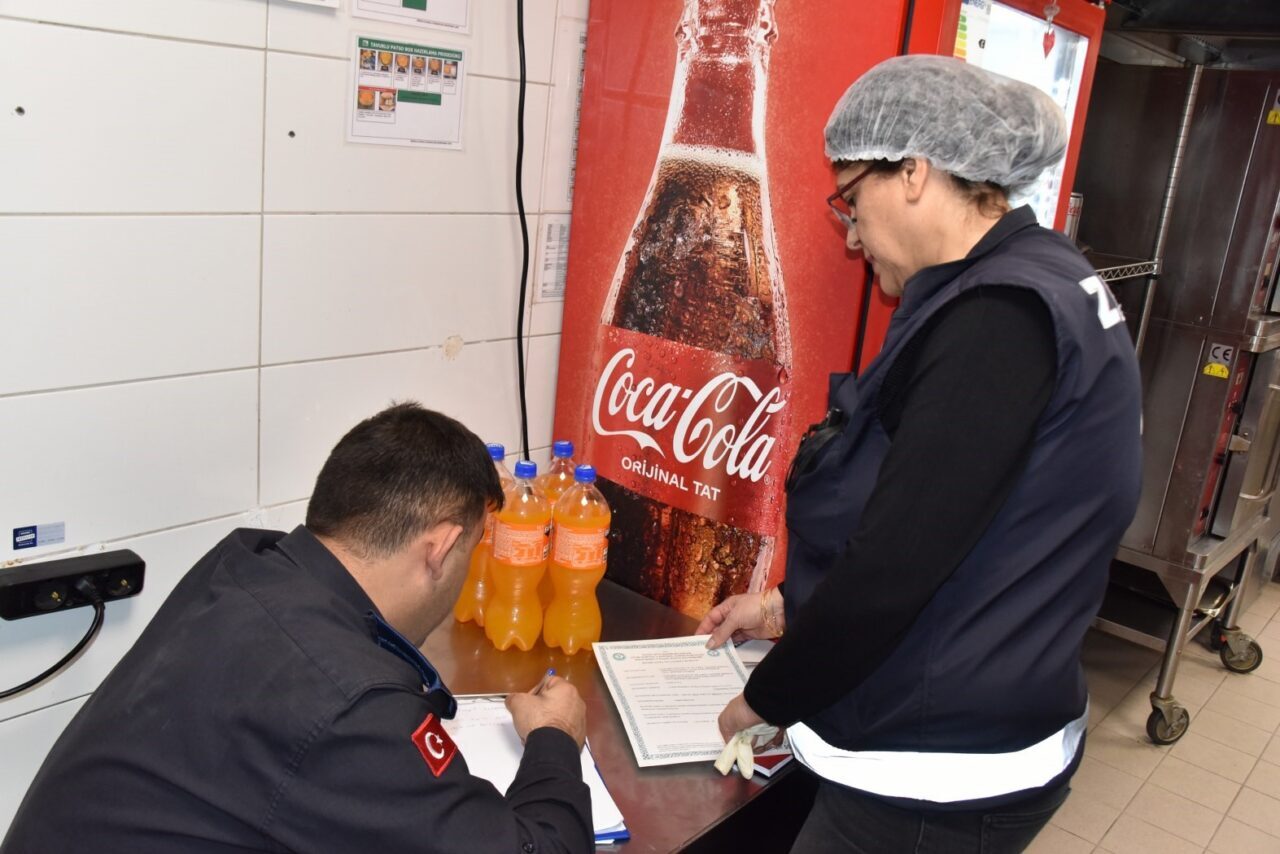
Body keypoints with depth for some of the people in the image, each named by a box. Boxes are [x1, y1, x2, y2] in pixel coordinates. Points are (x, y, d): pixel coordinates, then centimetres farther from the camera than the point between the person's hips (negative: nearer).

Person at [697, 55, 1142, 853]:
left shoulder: (1001, 317, -24)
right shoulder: (1035, 283, 7)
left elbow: (895, 560, -25)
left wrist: (767, 695, -10)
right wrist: (790, 607, 13)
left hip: (938, 784, -9)